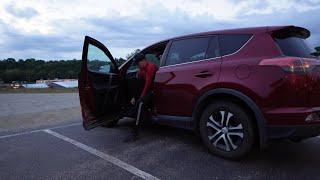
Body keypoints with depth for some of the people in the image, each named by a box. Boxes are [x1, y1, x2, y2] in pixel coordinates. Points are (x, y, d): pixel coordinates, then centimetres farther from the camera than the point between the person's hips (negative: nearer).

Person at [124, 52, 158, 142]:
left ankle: (135, 133, -28)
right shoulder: (142, 69, 14)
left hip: (154, 91, -11)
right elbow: (139, 84, 12)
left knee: (140, 103, -28)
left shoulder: (150, 67, -15)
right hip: (149, 90, 11)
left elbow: (148, 84, -21)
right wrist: (134, 97, 4)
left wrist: (142, 97, -19)